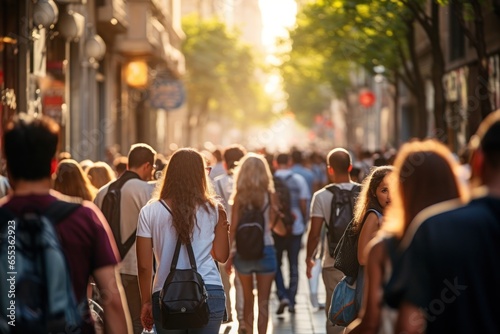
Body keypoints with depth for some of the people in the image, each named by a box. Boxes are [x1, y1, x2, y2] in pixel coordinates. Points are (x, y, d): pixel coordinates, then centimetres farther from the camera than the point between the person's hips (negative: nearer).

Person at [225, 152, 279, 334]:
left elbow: (233, 228, -5)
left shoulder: (239, 196, -5)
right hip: (265, 249, -1)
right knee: (263, 301, 4)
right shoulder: (270, 195, -6)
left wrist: (229, 254, 1)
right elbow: (274, 223, -5)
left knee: (248, 298, 18)